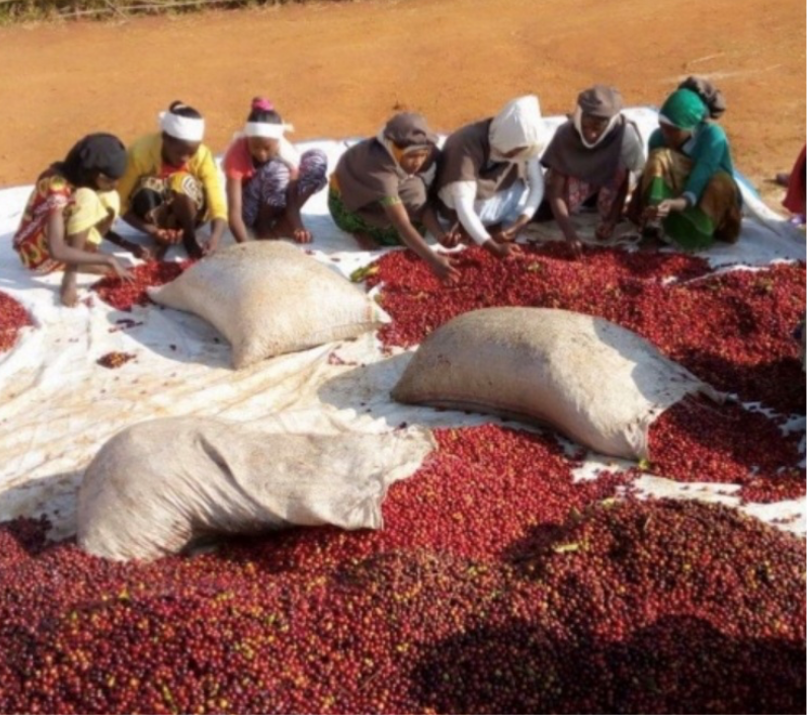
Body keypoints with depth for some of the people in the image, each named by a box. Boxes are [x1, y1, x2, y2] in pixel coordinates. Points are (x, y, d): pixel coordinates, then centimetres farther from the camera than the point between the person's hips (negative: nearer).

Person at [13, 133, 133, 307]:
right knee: (87, 199, -31)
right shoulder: (57, 187, -32)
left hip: (67, 241, 8)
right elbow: (56, 251, -39)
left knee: (108, 199, -13)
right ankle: (69, 280, -26)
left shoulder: (80, 176, -7)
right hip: (39, 251, -8)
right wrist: (108, 259, -37)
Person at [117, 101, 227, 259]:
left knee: (184, 182, -32)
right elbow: (119, 202, -24)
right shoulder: (141, 152, -30)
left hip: (186, 213, 1)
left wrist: (214, 239, -50)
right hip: (154, 212, 0)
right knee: (149, 186, -35)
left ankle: (190, 238, -9)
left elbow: (218, 206, -30)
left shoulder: (202, 155, -26)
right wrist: (151, 230, -38)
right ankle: (162, 242, -8)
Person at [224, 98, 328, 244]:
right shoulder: (237, 154, -31)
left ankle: (283, 222, -10)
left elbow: (292, 200, -24)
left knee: (317, 159, -17)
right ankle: (262, 225, -12)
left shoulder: (286, 151, -22)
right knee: (277, 170, -35)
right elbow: (234, 211, -37)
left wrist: (297, 226, -43)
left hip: (276, 203, 4)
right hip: (249, 208, -4)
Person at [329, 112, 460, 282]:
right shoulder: (380, 168, -41)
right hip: (347, 203, -6)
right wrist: (432, 259, -56)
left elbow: (424, 203, -18)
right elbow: (401, 223, -46)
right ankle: (358, 228, -2)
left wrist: (440, 234, -37)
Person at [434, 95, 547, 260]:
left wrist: (520, 222, -31)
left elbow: (537, 184, -15)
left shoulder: (520, 141, -19)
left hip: (495, 198, 5)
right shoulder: (468, 145, -36)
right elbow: (463, 206, -42)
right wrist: (494, 248, -51)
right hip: (458, 206, -5)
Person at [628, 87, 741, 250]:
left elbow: (700, 179, -39)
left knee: (720, 182, -37)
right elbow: (648, 176, -15)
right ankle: (655, 222, -39)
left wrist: (675, 203, -57)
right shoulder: (659, 137, -15)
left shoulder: (713, 136, -27)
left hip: (714, 200, -3)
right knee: (660, 158, -26)